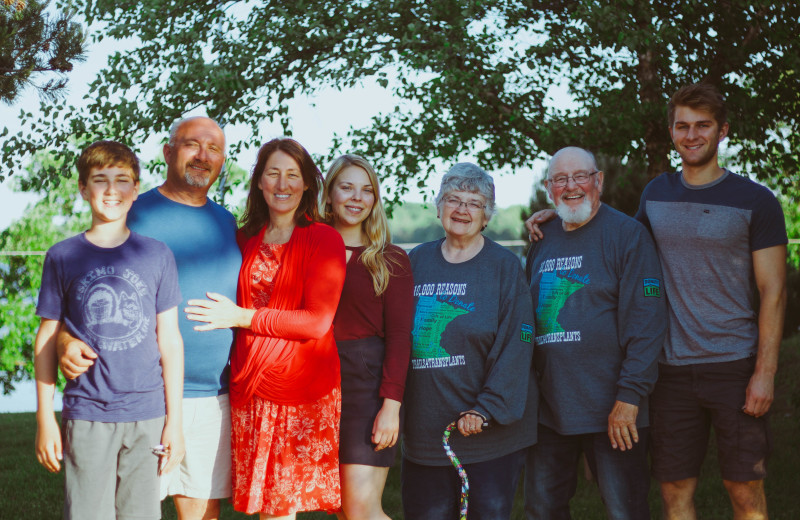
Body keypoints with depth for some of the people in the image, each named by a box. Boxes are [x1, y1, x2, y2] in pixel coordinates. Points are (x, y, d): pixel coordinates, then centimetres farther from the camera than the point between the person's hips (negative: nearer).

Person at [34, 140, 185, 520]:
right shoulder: (62, 257, 3)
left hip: (146, 416, 1)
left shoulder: (157, 256, 4)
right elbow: (46, 341, 7)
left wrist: (175, 420, 2)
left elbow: (170, 341, 5)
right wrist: (45, 420, 4)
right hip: (86, 415, 0)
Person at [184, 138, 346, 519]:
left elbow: (317, 322, -11)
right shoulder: (246, 240, 14)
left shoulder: (324, 239, -2)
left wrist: (242, 317, -9)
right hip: (250, 387, 4)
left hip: (306, 386, -4)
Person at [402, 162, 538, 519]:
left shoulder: (504, 266, -2)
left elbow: (515, 346, -8)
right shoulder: (418, 262, 9)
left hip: (490, 432, -3)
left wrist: (486, 409, -16)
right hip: (425, 430, 3)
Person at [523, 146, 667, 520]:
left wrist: (630, 396, -19)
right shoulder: (542, 241, 13)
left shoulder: (627, 234, -6)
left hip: (613, 409, -6)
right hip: (548, 406, 6)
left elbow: (647, 321, -13)